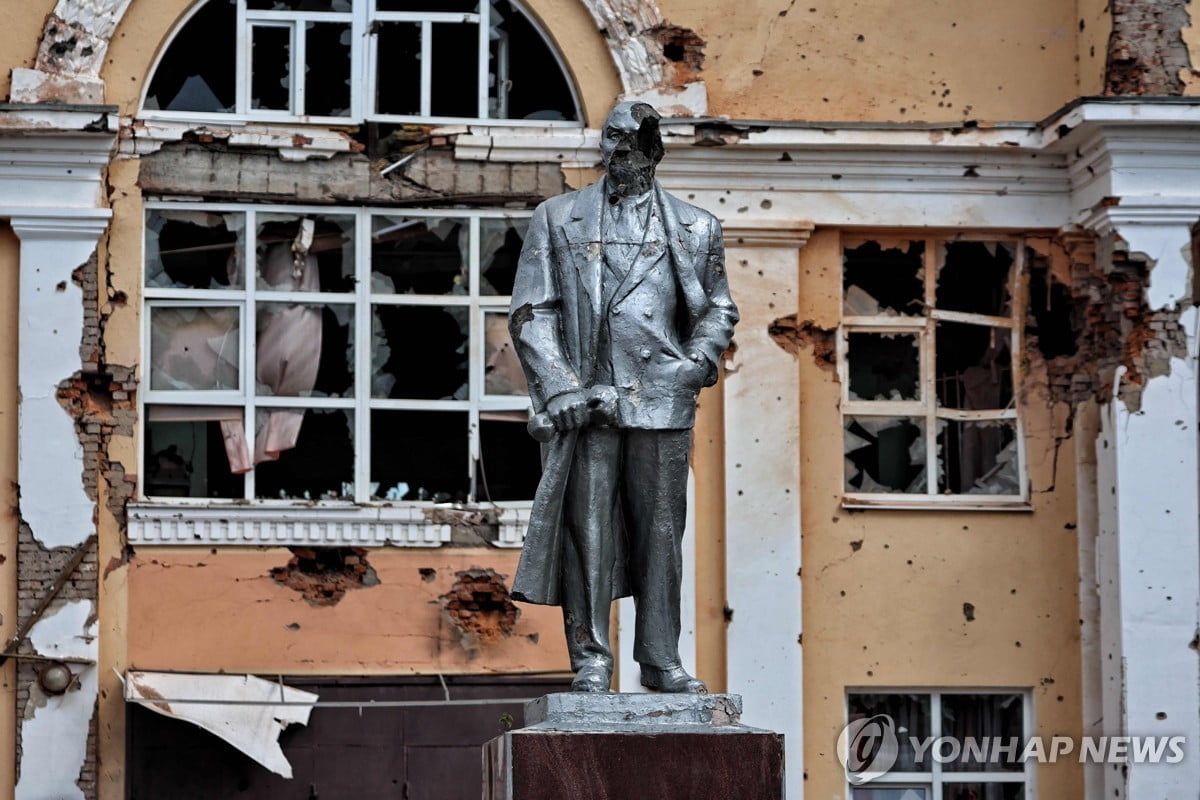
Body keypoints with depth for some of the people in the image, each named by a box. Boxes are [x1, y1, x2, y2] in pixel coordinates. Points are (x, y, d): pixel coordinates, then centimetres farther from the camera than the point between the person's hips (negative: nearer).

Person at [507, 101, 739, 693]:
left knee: (661, 532, 4)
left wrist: (699, 360, -1)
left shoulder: (695, 228, 13)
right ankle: (591, 659, 4)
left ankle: (661, 658, 13)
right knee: (587, 528, -2)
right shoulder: (558, 220, 9)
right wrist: (561, 388, -6)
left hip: (663, 400, 1)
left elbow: (719, 309, 19)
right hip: (587, 399, -1)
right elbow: (531, 313, 5)